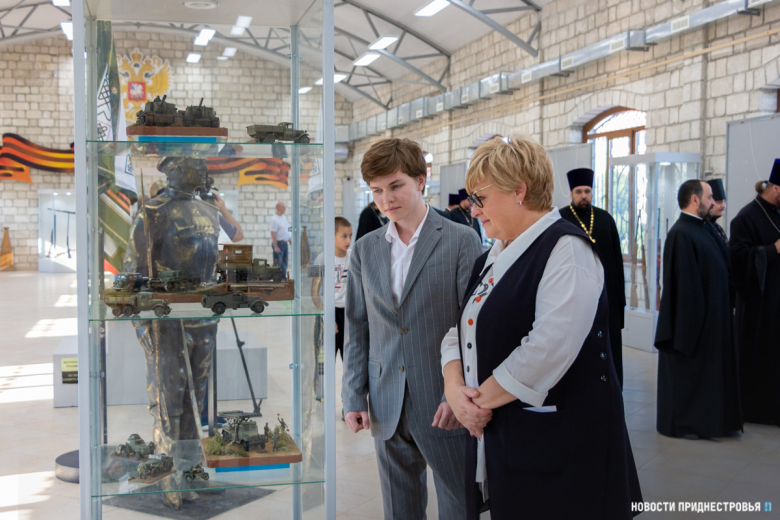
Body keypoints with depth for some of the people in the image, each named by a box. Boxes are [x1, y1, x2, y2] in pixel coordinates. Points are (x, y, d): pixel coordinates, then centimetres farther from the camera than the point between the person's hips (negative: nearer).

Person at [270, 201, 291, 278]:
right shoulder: (274, 219, -15)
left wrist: (289, 240, 20)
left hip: (284, 243, 9)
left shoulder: (284, 217, 12)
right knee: (278, 263, -5)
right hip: (278, 243, -9)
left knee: (284, 263, 14)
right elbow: (273, 233, -19)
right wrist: (275, 246, -22)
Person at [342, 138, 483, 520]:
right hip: (387, 407, 4)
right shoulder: (365, 249, 9)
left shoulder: (461, 240, -5)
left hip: (443, 403, -4)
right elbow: (357, 328, 11)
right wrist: (353, 396, 5)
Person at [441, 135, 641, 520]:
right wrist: (454, 387, -6)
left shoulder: (566, 249, -13)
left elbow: (549, 349, -24)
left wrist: (481, 399, -14)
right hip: (496, 438, 8)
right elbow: (461, 332, 14)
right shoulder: (494, 256, 15)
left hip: (558, 444, -8)